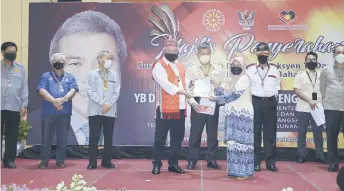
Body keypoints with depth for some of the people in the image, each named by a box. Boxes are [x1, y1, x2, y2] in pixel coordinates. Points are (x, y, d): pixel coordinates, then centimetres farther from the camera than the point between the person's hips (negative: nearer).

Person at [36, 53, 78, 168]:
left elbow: (73, 90, -2)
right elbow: (42, 90, -6)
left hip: (65, 112, 1)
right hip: (48, 112, -1)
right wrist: (54, 101, -20)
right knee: (46, 138, 3)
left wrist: (63, 99, -21)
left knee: (63, 138, 5)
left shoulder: (70, 77, 15)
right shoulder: (46, 76, 10)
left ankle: (60, 161, 15)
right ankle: (44, 161, 13)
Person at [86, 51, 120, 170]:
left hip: (110, 111, 2)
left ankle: (106, 161, 14)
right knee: (94, 137, -1)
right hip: (95, 110, -2)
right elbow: (91, 92, -3)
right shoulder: (92, 74, 5)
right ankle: (92, 162, 6)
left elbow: (117, 92, 5)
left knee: (108, 137, 5)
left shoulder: (114, 75, 11)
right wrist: (102, 103, -12)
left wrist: (109, 104, -9)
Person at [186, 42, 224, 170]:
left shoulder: (218, 67, 5)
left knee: (212, 133, 8)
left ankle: (211, 159, 17)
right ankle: (192, 160, 11)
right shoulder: (191, 68, 1)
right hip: (198, 103, -1)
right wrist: (193, 102, -16)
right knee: (195, 133, 1)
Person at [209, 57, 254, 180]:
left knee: (242, 141, -9)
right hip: (232, 114, 7)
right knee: (232, 142, 5)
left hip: (243, 114, -7)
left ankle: (245, 171, -6)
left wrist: (217, 98, -8)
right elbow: (219, 91, 11)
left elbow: (234, 94, -14)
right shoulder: (229, 80, 19)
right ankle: (235, 170, 11)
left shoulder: (244, 78, -4)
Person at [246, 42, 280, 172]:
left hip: (270, 103, 2)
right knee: (255, 133, 1)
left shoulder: (274, 69, 10)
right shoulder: (250, 69, 2)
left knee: (270, 134, 4)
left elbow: (277, 86, 13)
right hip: (255, 102, -2)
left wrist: (274, 96, 3)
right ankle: (255, 162, 7)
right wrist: (250, 99, -2)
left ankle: (270, 162, 11)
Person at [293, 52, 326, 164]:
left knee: (318, 133, 4)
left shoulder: (321, 75, 8)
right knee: (302, 133, 3)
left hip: (318, 108, 2)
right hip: (303, 109, -2)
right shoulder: (300, 75, 0)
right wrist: (309, 101, -15)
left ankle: (320, 155, 12)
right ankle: (301, 155, 11)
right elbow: (297, 91, -7)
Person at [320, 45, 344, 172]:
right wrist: (327, 100, 7)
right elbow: (322, 88, 11)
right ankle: (333, 162, 13)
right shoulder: (326, 70, 7)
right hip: (331, 108, 1)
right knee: (331, 136, 5)